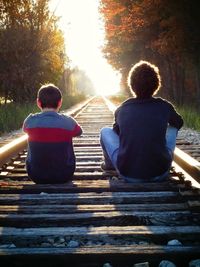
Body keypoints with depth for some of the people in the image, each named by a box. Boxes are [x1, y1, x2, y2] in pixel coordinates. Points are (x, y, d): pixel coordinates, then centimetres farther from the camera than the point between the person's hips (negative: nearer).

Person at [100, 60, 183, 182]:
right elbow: (179, 123, 23)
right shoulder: (164, 106, 0)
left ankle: (109, 164, 41)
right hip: (160, 174, 0)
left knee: (105, 131, 21)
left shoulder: (122, 109, 2)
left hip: (128, 174, 0)